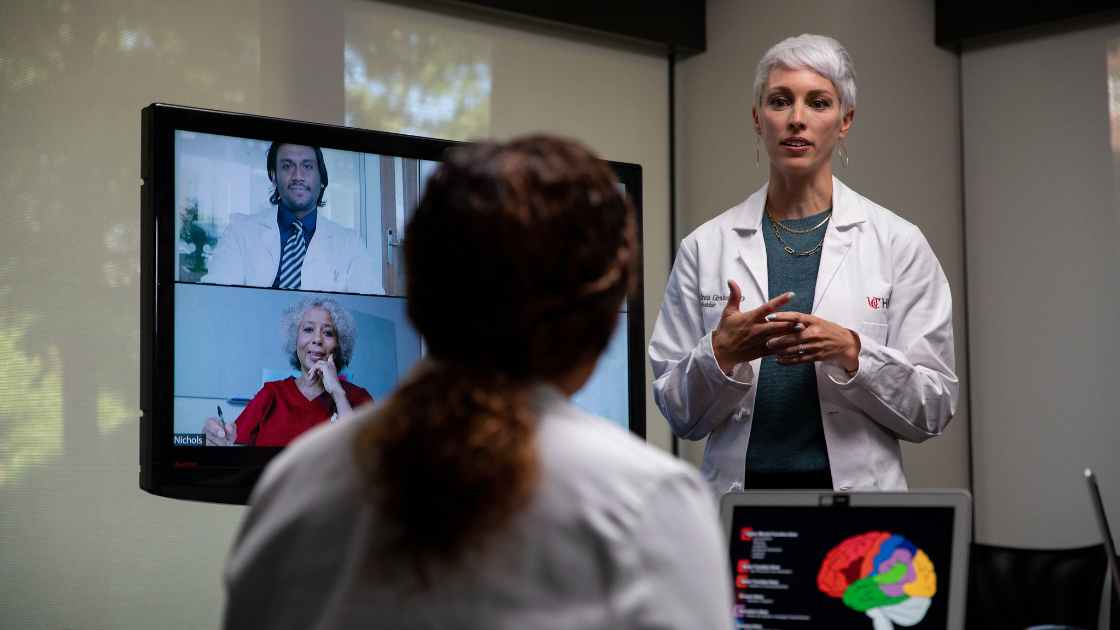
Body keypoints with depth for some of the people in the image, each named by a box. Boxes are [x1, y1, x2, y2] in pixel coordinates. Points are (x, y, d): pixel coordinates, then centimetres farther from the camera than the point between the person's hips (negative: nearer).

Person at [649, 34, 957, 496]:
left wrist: (850, 352, -13)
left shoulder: (899, 244, 3)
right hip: (737, 497, 1)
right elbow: (680, 415, 7)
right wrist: (722, 353, -11)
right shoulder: (705, 247, 6)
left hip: (857, 499, 0)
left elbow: (933, 409, 2)